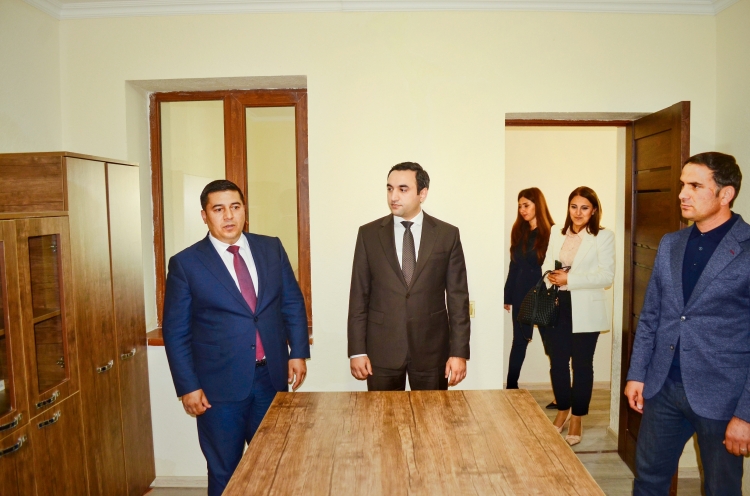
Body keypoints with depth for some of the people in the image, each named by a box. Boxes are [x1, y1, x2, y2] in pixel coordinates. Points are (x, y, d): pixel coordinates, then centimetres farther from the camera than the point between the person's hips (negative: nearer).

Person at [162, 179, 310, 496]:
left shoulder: (271, 249, 2)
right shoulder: (185, 264, -6)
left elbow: (293, 303, 7)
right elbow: (176, 332, -5)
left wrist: (298, 352, 1)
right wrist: (188, 387, -8)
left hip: (272, 376, 3)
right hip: (220, 385, -2)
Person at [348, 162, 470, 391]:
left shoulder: (447, 234, -1)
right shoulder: (368, 234, 1)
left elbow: (458, 297, -1)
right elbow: (359, 296, 1)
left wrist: (459, 352, -5)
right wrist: (357, 350, -3)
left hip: (432, 349, 0)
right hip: (381, 350, 0)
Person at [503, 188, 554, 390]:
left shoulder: (551, 233, -7)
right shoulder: (519, 232, 8)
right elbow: (513, 267, 9)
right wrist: (507, 297, 8)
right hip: (521, 297, 4)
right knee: (519, 342, 11)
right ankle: (511, 387, 20)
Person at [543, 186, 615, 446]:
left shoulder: (604, 236, -4)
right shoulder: (556, 236, 12)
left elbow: (607, 276, -12)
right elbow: (546, 267, 10)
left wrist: (570, 279, -19)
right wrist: (552, 276, -13)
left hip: (585, 310, -4)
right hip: (557, 307, 4)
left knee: (582, 364, 7)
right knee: (557, 362, 10)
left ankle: (577, 419, 23)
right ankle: (562, 411, 31)